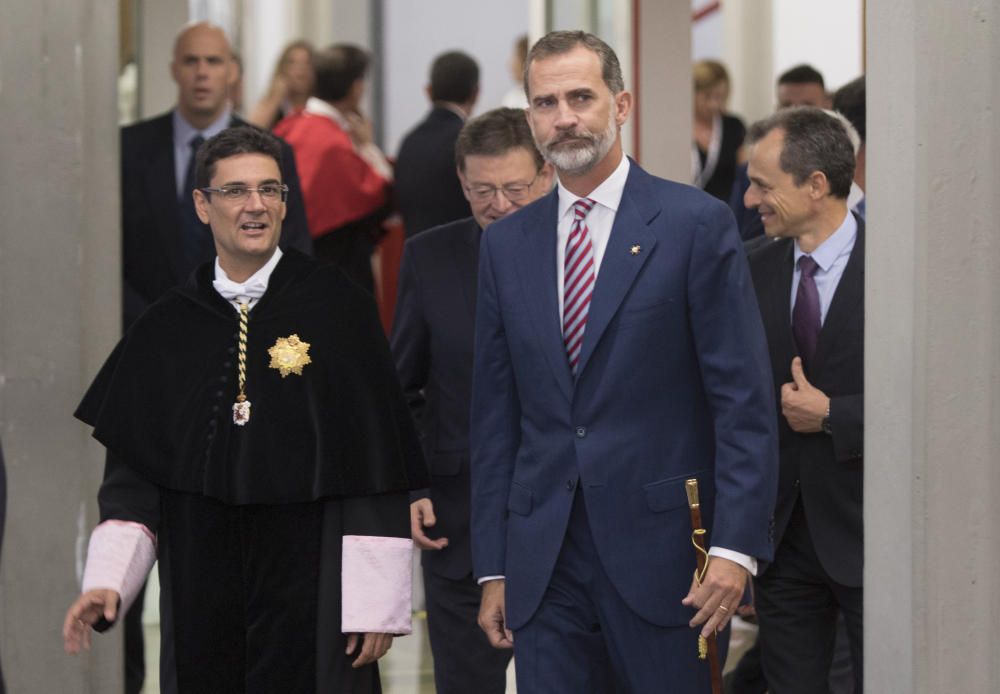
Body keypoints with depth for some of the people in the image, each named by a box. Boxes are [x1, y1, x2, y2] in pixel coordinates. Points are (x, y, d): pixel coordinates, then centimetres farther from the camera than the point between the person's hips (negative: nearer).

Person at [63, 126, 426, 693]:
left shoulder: (338, 308, -3)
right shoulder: (168, 327, 6)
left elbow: (377, 465, -5)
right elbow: (134, 470, 8)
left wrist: (376, 604, -9)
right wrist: (109, 582, -5)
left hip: (309, 594, -3)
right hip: (203, 597, 3)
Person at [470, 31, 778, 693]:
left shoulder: (696, 224, -2)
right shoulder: (505, 244, 12)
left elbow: (744, 399, -5)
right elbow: (495, 416, 13)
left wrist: (736, 545, -13)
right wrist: (493, 567, 9)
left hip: (661, 555, -4)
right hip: (543, 561, 4)